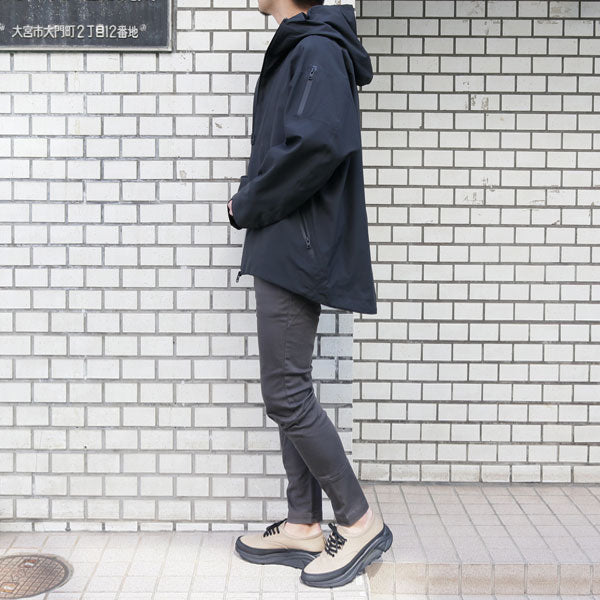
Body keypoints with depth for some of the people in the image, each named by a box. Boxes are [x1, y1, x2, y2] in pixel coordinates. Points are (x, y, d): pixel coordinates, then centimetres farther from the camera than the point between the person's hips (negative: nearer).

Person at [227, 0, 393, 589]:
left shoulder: (316, 50, -11)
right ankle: (303, 525, 23)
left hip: (295, 249, -10)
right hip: (284, 251, 10)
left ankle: (359, 520, 9)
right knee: (290, 391, 12)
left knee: (285, 394, -6)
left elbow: (317, 144, -26)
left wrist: (248, 205, -14)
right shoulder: (296, 51, 20)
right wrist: (252, 196, 6)